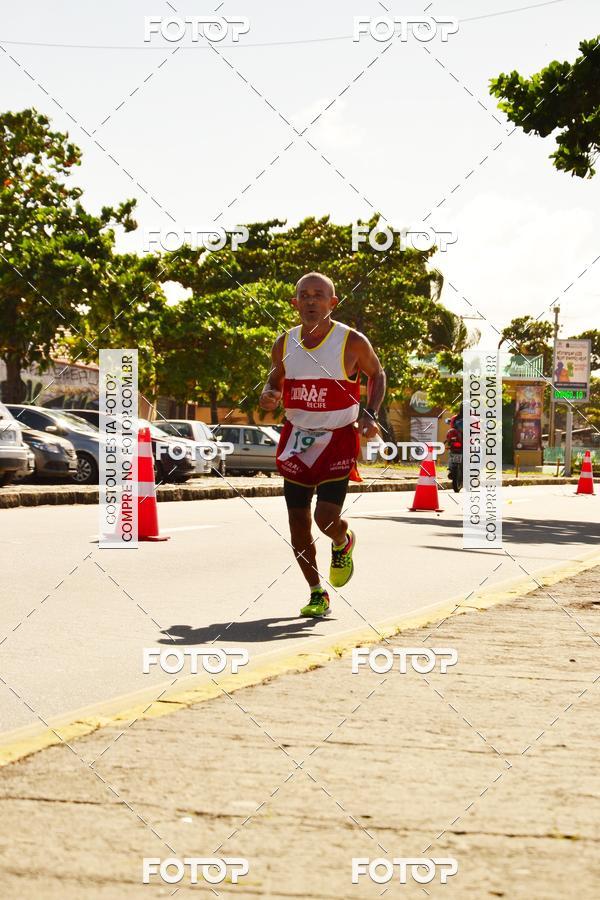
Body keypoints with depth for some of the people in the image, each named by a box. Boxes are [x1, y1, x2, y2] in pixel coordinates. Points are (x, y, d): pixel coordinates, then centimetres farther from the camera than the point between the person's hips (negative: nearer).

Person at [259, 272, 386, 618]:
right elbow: (275, 381, 16)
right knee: (298, 521, 4)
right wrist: (269, 396, -8)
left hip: (338, 438, -4)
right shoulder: (285, 344, 1)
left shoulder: (352, 342, -9)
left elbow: (377, 374, 8)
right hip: (297, 437, 4)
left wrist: (370, 414, -7)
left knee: (326, 518, -15)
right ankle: (317, 594, 21)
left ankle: (344, 543, 24)